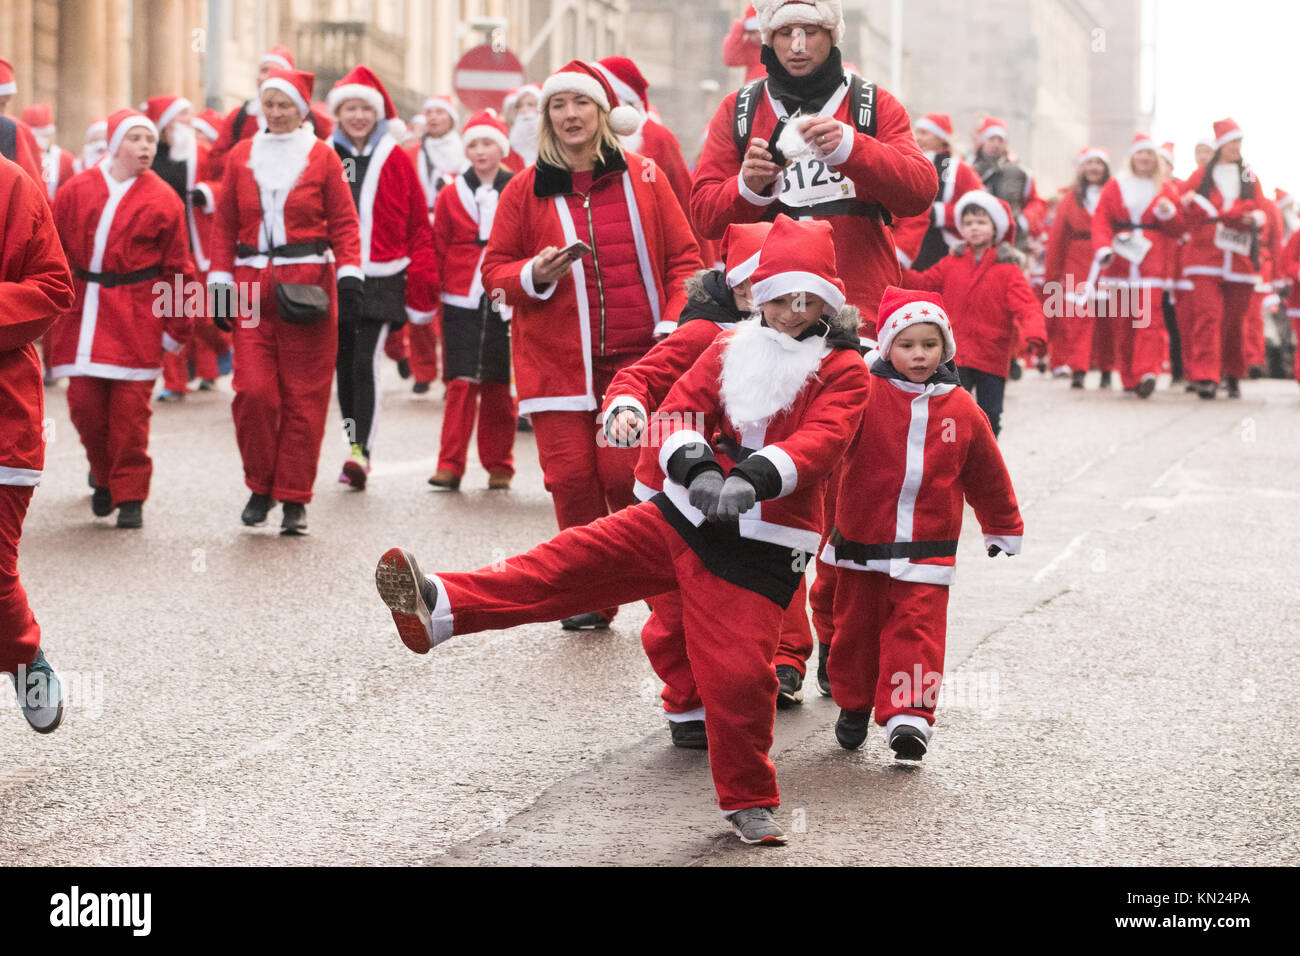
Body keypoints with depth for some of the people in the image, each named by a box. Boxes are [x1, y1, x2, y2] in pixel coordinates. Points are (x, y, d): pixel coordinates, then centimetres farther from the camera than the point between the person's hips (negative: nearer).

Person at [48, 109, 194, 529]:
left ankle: (130, 497, 7)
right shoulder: (77, 191, 5)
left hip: (137, 317, -2)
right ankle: (104, 476, 25)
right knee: (83, 402, 1)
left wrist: (177, 328, 2)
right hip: (83, 311, 2)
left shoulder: (163, 200, 0)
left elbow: (178, 269, 3)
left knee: (130, 408, -3)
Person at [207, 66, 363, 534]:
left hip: (308, 285, -2)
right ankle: (260, 486, 11)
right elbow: (225, 224, 12)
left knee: (304, 395, -1)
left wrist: (349, 275, -9)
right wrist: (220, 282, 4)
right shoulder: (241, 156, 10)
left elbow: (344, 222, 3)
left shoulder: (322, 157, 4)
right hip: (252, 287, 2)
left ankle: (294, 499, 7)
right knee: (253, 391, -8)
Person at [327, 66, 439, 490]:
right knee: (345, 367, 9)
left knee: (365, 364, -14)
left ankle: (362, 451, -17)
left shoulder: (395, 160, 2)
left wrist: (421, 280, -1)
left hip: (382, 280, -3)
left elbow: (418, 224, 4)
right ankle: (355, 449, 20)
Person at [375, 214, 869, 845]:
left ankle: (749, 802, 11)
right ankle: (440, 608, -13)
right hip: (682, 515, 4)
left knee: (737, 674, -10)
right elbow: (679, 410, -1)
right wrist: (695, 468, -23)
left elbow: (820, 440, -20)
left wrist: (752, 480, -36)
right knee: (575, 558, -7)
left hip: (757, 547, -4)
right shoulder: (730, 351, 9)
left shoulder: (844, 371, -4)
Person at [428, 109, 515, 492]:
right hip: (462, 303, 0)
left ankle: (499, 466, 15)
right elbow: (438, 249, 10)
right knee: (461, 383, -5)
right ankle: (450, 465, -4)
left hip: (505, 304, 0)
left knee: (499, 387, 5)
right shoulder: (451, 196, 8)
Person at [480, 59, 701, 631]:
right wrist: (534, 275, -13)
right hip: (557, 360, 1)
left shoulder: (643, 179, 6)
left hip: (636, 356, -1)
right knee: (571, 477, -2)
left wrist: (676, 323, -7)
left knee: (626, 471, -12)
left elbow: (683, 259, 8)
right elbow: (494, 268, 9)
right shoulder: (526, 190, 6)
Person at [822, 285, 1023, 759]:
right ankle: (854, 706, 30)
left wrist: (1004, 531, 24)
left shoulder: (961, 409, 3)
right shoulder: (864, 395, -6)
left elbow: (987, 476, 15)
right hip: (861, 543, 0)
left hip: (927, 550, 0)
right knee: (857, 626, 11)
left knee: (917, 627, -9)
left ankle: (909, 715, -11)